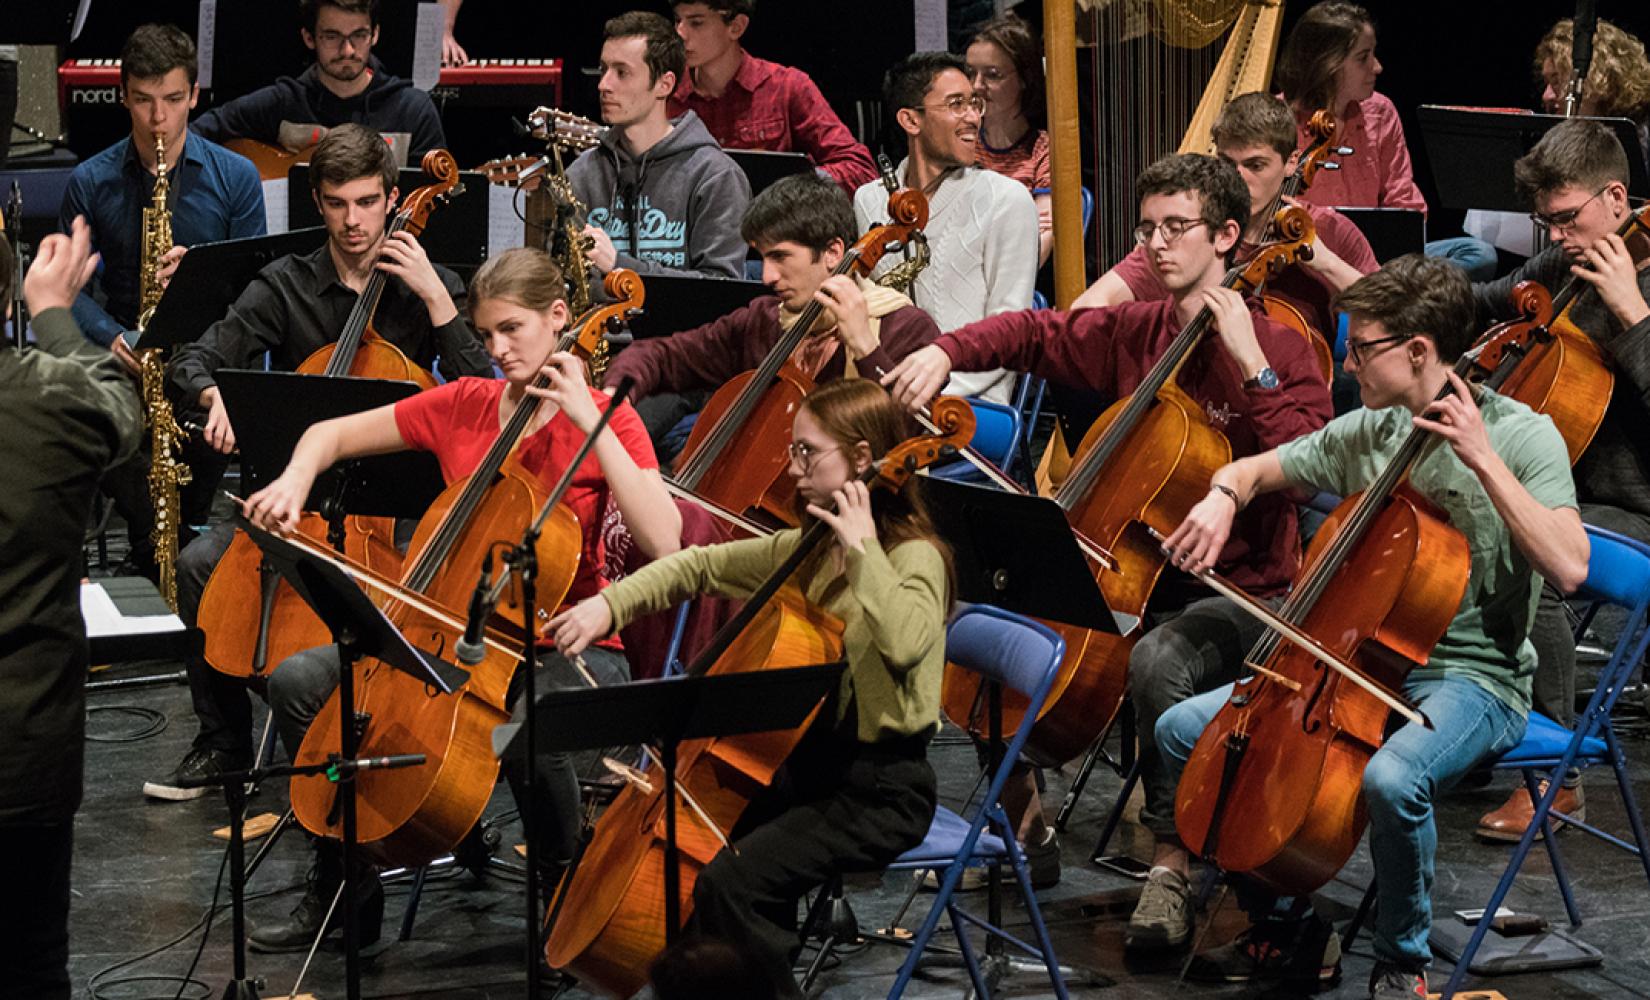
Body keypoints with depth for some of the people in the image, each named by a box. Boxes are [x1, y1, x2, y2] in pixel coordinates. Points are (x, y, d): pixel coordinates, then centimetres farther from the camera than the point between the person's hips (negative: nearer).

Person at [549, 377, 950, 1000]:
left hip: (881, 790, -8)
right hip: (812, 765, 8)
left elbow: (904, 642, -36)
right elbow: (704, 567, 15)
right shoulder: (808, 549, 10)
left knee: (729, 882, -24)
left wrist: (862, 549, -30)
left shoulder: (914, 556, -14)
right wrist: (610, 604, 3)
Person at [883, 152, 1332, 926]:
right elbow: (1034, 334, 15)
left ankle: (1170, 862, -22)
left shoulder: (1280, 351, -7)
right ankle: (1019, 805, 11)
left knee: (1159, 660, -38)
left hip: (1239, 595, -6)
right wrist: (944, 352, -3)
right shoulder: (1132, 333, 10)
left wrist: (1252, 364, -24)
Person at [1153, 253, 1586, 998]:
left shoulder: (1521, 435, -12)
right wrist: (1223, 497, -5)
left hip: (1472, 679, -7)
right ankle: (1284, 932, 8)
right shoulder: (1364, 433, 6)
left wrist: (1484, 460, -27)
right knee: (1183, 730, -3)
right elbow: (1254, 469, 19)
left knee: (1391, 778, -39)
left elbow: (1567, 568, -26)